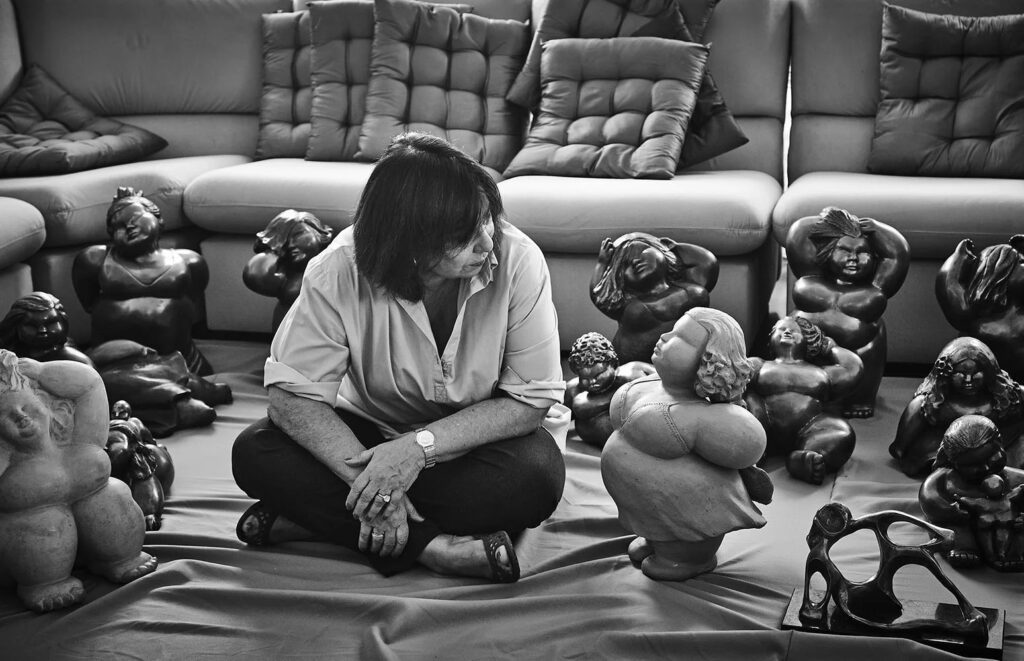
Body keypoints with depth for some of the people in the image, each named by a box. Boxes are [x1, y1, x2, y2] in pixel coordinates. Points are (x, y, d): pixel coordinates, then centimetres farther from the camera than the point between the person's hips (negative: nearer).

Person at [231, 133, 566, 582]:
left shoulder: (518, 261, -24)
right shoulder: (341, 271, -23)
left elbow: (529, 401, -19)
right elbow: (292, 394, -22)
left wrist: (419, 447, -30)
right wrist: (365, 474, -36)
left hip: (473, 440, 0)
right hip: (369, 432, 1)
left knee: (540, 473, -32)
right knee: (254, 454, -22)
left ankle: (318, 517, -23)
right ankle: (433, 546, -28)